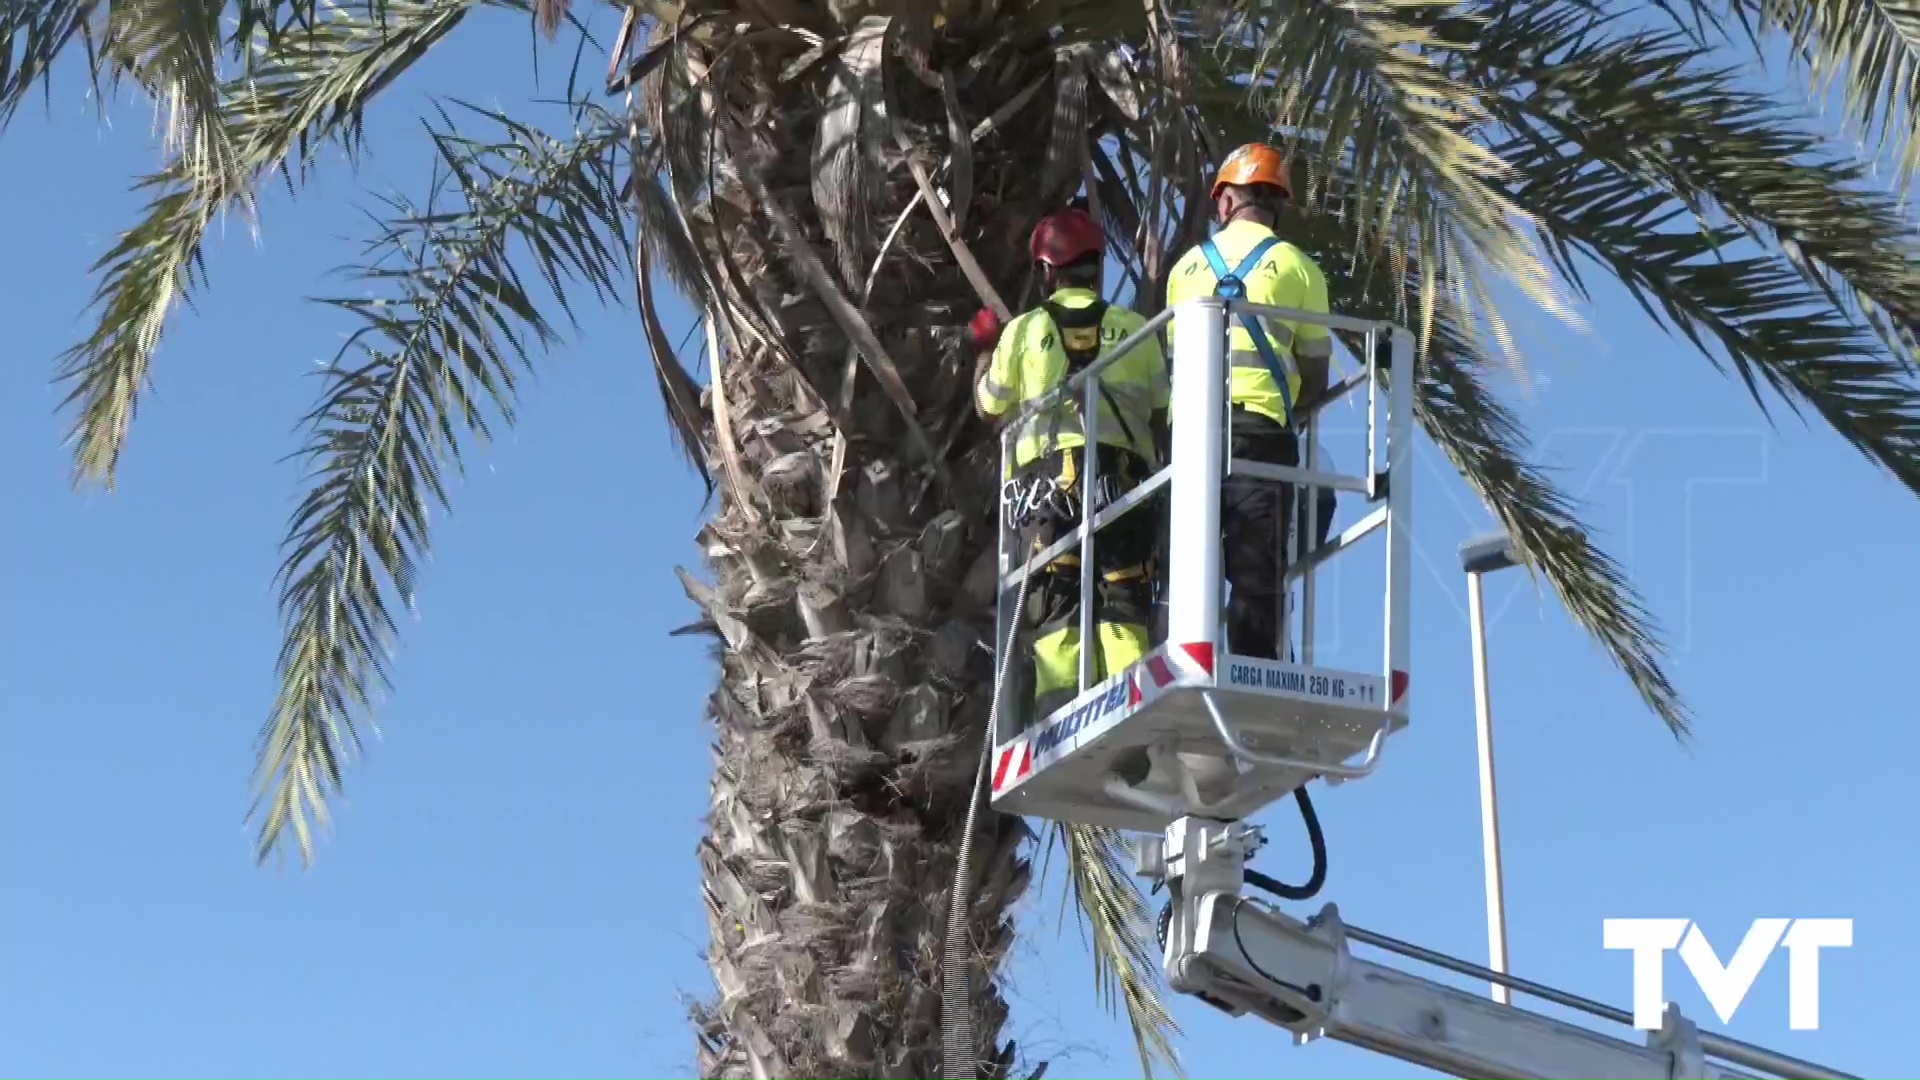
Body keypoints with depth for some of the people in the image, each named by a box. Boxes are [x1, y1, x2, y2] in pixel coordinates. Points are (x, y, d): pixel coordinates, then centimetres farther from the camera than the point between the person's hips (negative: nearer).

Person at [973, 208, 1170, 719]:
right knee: (1122, 598, -1)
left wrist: (985, 348, 35)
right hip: (1123, 475, 0)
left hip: (1047, 471, 0)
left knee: (1057, 602, -3)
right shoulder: (1133, 327, 11)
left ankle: (1062, 703, -16)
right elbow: (1163, 410, 12)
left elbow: (989, 406, 19)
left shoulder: (1023, 331, 9)